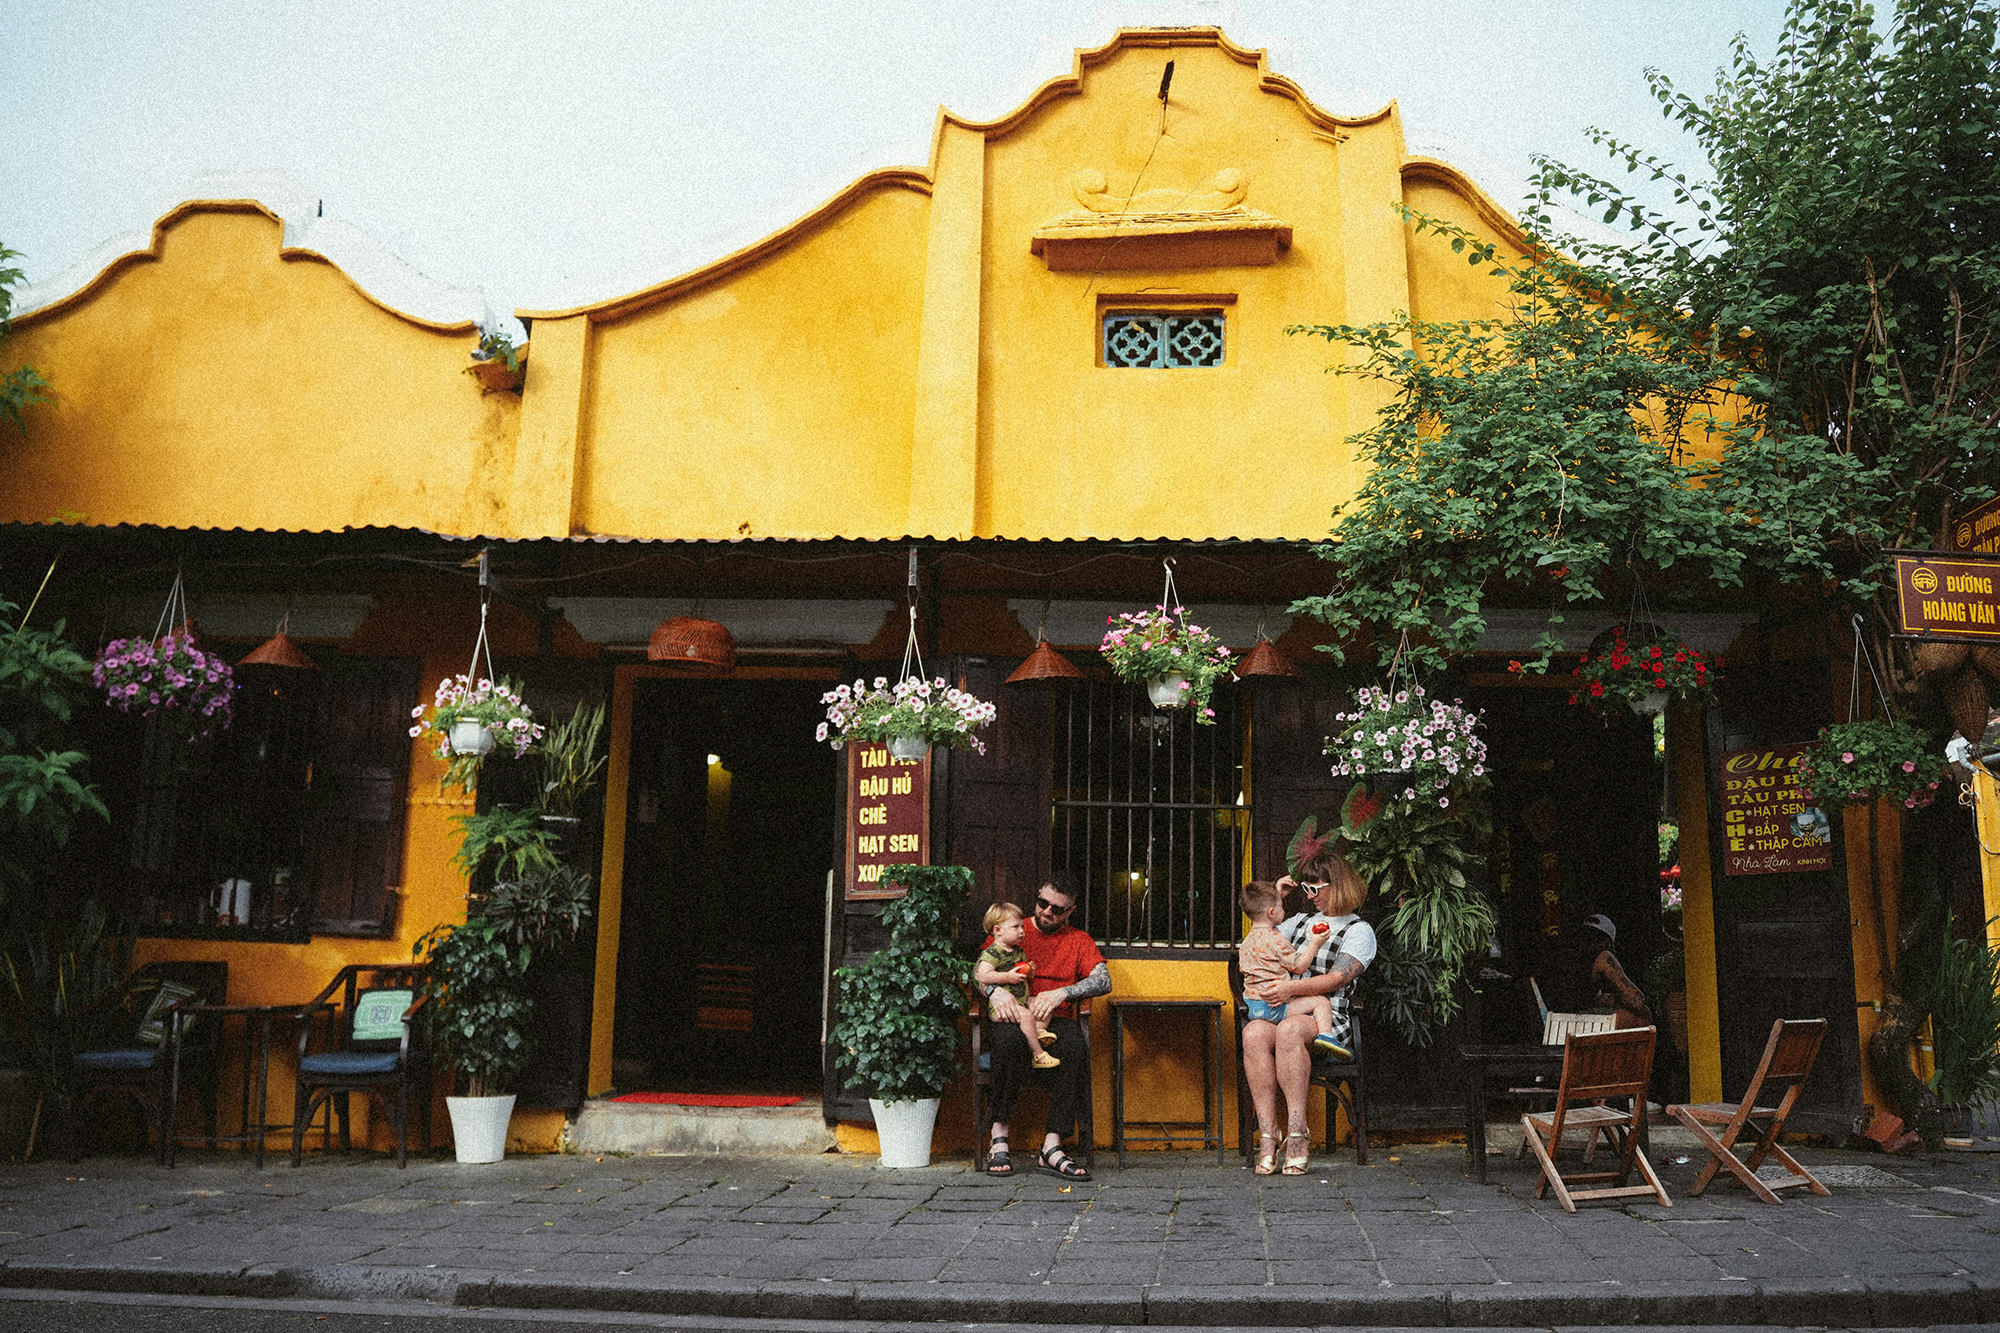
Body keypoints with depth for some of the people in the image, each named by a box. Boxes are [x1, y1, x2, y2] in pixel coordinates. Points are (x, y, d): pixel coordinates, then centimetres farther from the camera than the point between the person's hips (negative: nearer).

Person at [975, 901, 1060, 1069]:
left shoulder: (1019, 952, 14)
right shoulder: (992, 953, -13)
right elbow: (982, 976, -26)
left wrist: (1030, 971, 4)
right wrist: (1008, 977, -23)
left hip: (1022, 1001, 9)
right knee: (1026, 1016, -30)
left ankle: (1039, 1030, -10)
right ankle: (1038, 1055, -28)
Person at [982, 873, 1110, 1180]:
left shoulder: (1079, 940, 19)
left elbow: (1103, 981, 2)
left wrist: (1061, 993, -16)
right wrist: (995, 992, -17)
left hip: (1057, 1019, 1)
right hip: (1014, 1016, -1)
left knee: (1075, 1047, -35)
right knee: (1009, 1039, -38)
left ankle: (1051, 1147, -34)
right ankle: (999, 1140, -31)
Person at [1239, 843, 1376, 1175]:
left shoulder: (1359, 930, 8)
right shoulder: (1302, 921, 27)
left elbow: (1337, 978, -6)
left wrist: (1292, 988, -20)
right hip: (1286, 1012, 4)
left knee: (1289, 1029, -40)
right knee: (1253, 1032, -32)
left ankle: (1297, 1131, -36)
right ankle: (1267, 1132, -34)